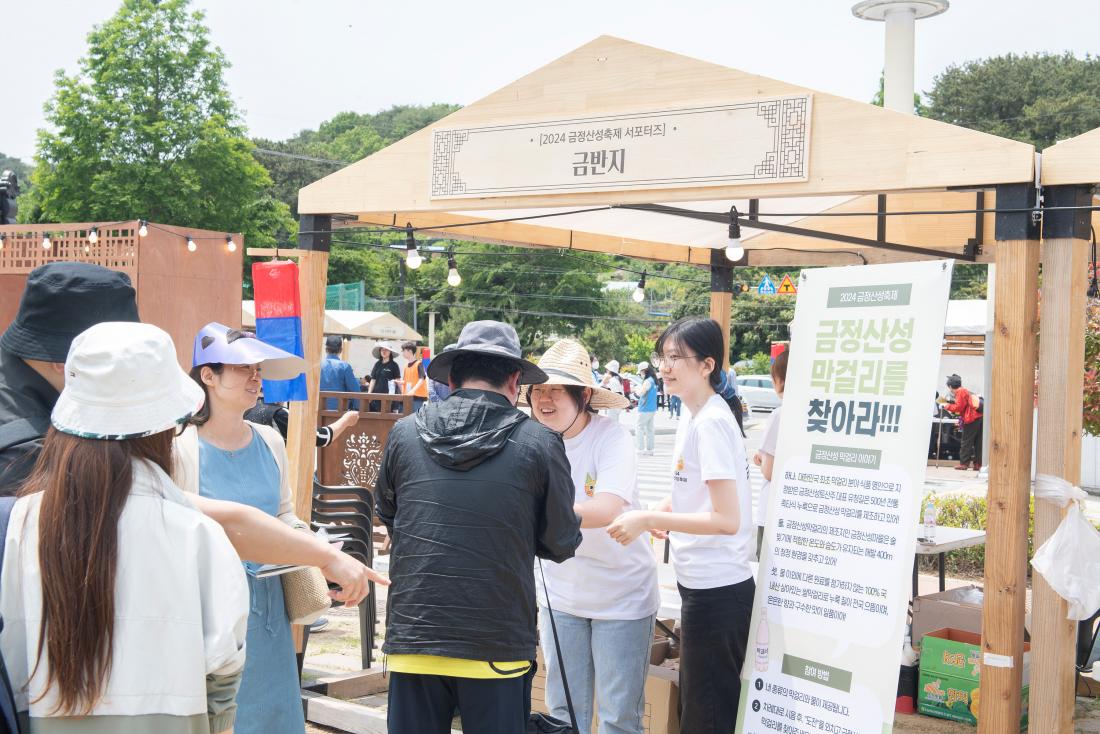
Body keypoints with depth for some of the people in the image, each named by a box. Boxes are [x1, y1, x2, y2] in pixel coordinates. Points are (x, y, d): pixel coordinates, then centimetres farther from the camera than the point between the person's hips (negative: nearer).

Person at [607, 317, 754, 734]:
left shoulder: (711, 423, -19)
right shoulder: (693, 417, 9)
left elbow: (727, 520, -25)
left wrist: (648, 519, -24)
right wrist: (655, 519, 5)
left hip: (715, 590, -10)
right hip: (701, 585, 10)